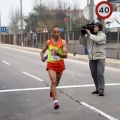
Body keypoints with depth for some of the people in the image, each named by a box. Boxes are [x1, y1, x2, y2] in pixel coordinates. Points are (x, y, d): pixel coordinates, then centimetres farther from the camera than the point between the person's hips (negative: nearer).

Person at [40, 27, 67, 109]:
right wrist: (42, 57, -9)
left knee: (56, 82, 19)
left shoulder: (63, 42, -7)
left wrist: (58, 54, -35)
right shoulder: (48, 42, -1)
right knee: (53, 81, -18)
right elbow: (43, 51, 13)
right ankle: (55, 101, -22)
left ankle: (51, 90, 54)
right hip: (51, 64, -1)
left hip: (60, 64, 1)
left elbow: (65, 55, -15)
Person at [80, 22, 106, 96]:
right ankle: (98, 89, 20)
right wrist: (83, 34, -1)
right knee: (94, 74, 9)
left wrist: (90, 34, -15)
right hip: (92, 58, 5)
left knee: (100, 74, -12)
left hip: (100, 57, -5)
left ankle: (101, 90, -10)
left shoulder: (102, 35, -5)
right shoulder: (89, 36, 9)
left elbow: (97, 39, -25)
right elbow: (82, 42, 13)